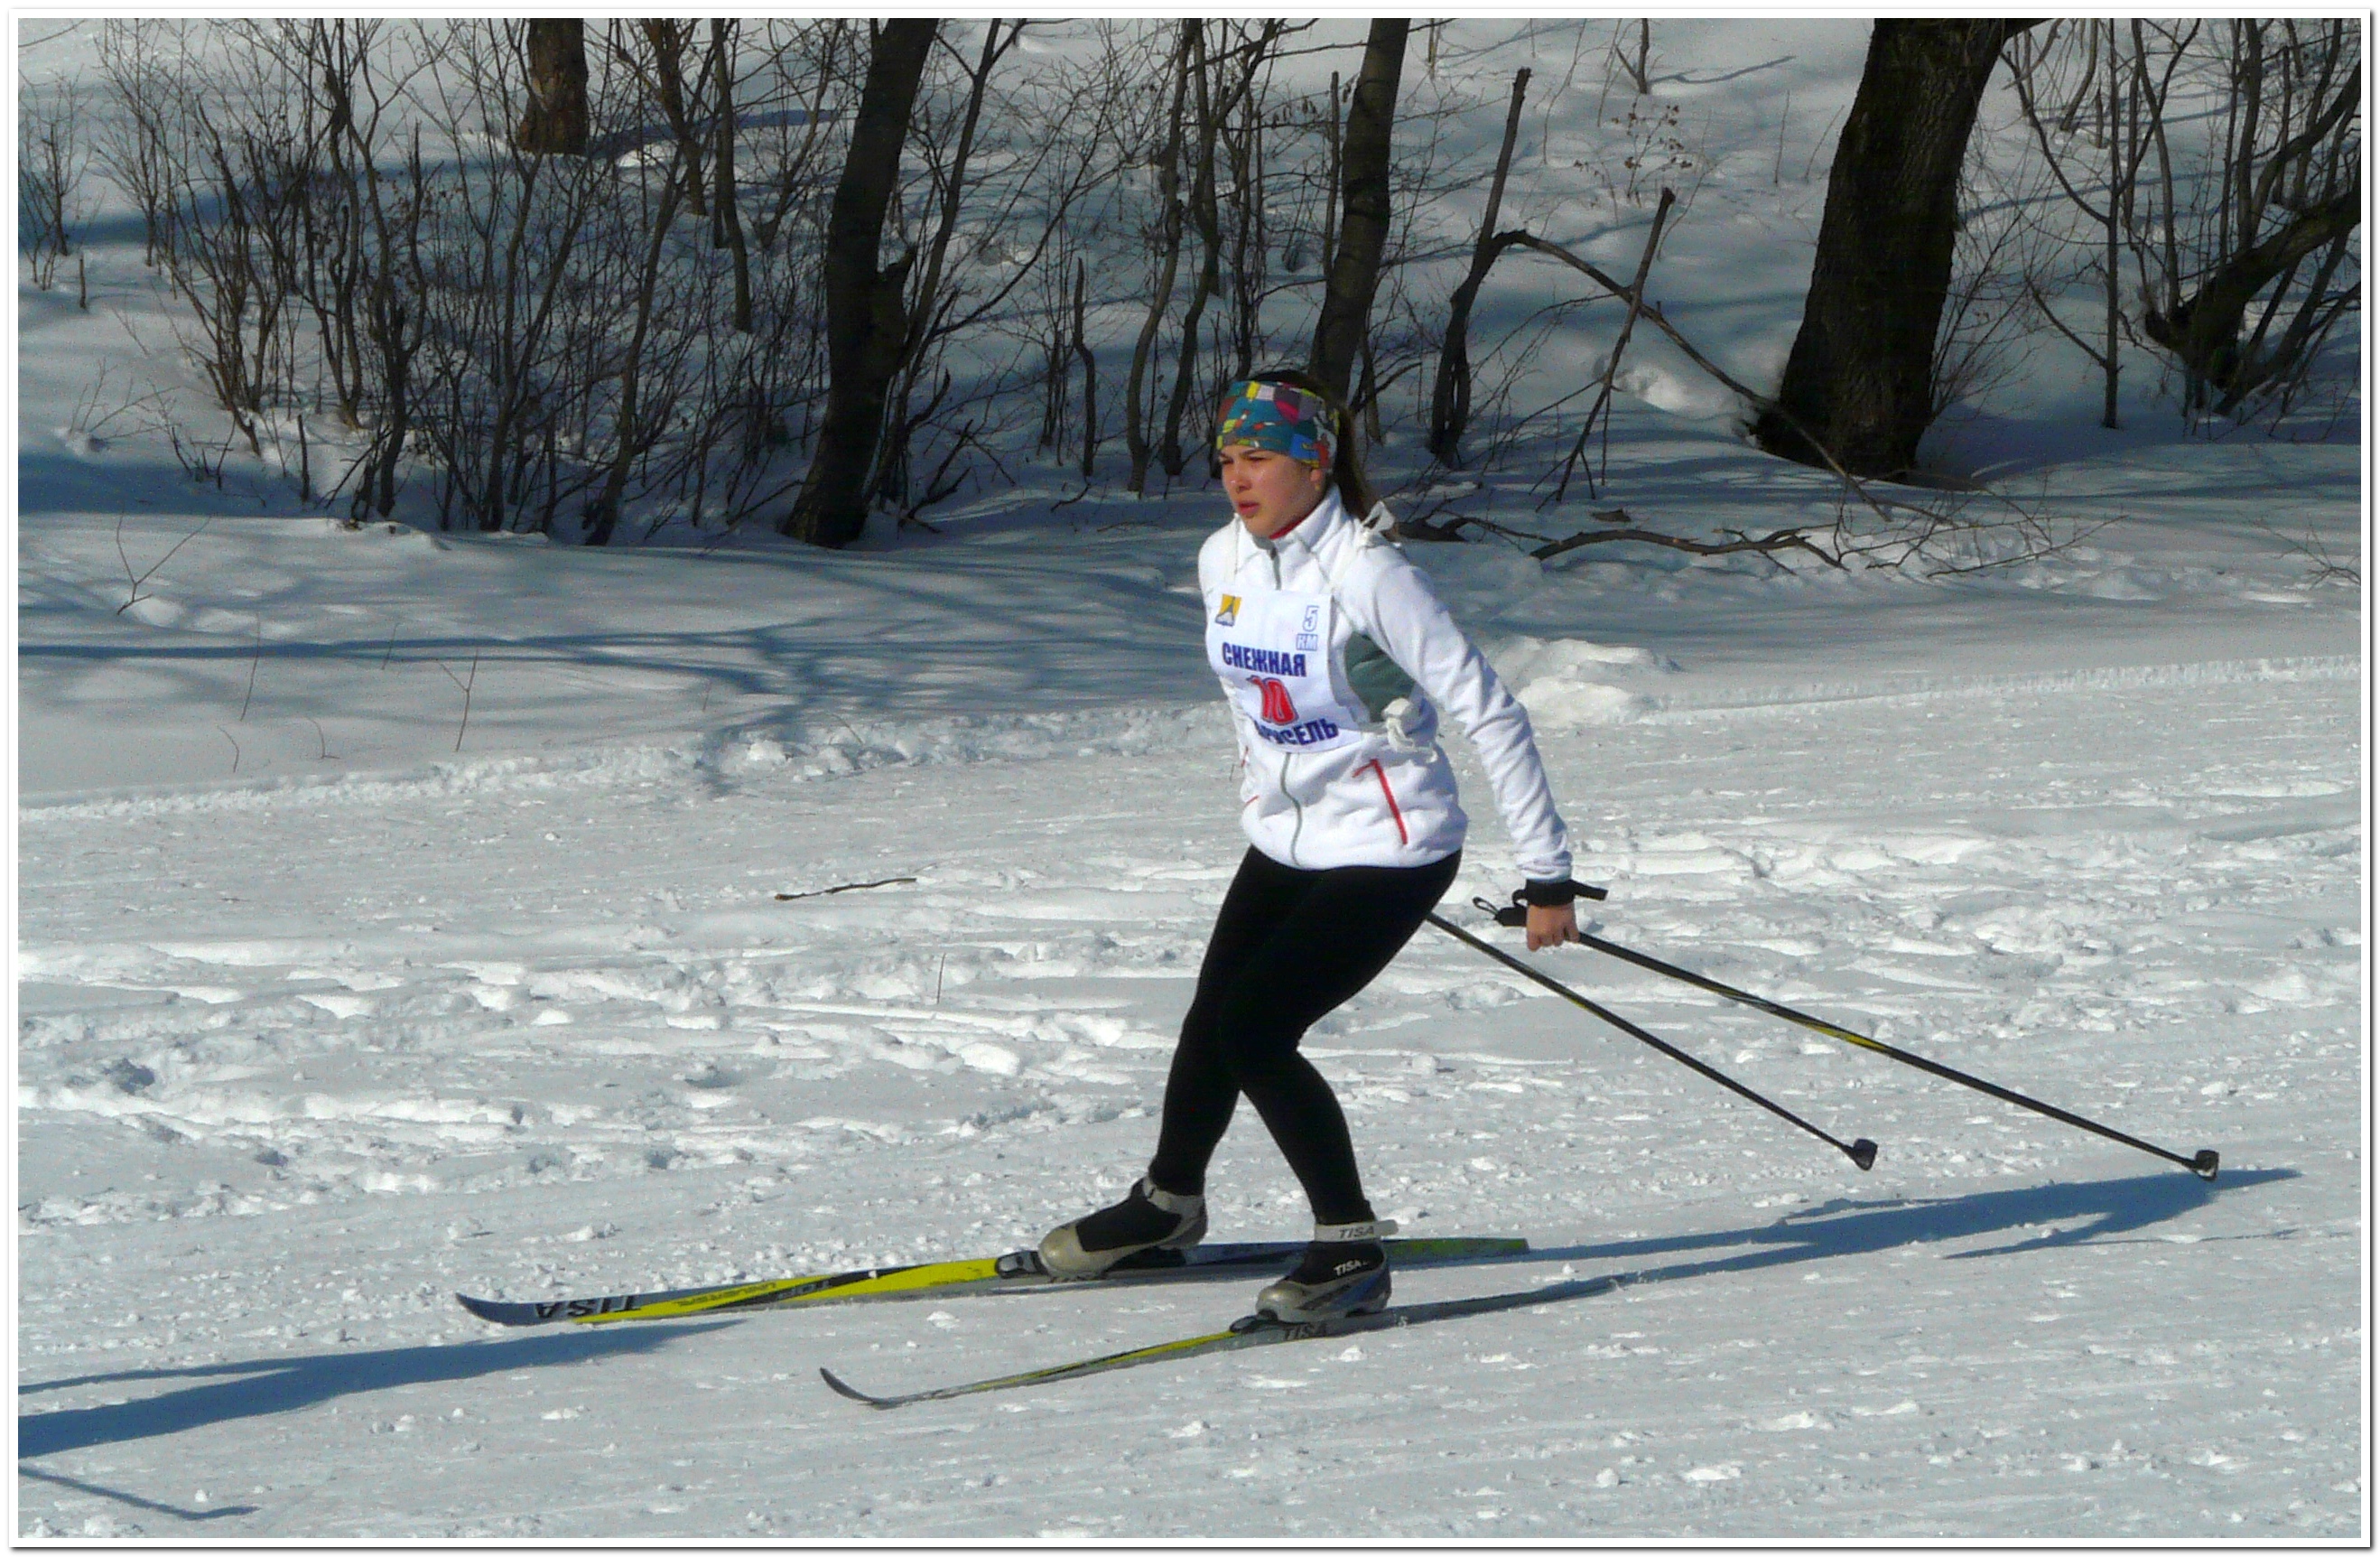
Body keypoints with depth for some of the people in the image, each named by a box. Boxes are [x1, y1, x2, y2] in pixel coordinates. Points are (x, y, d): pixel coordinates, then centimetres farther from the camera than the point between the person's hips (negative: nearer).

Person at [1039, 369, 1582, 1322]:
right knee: (1211, 1021, 11)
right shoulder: (1222, 563, -1)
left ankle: (1351, 1250, -3)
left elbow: (1489, 714, -20)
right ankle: (1169, 1202, 38)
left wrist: (1546, 875, -19)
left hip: (1389, 851, -7)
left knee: (1255, 1034, -16)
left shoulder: (1367, 576, -22)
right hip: (1285, 841, 7)